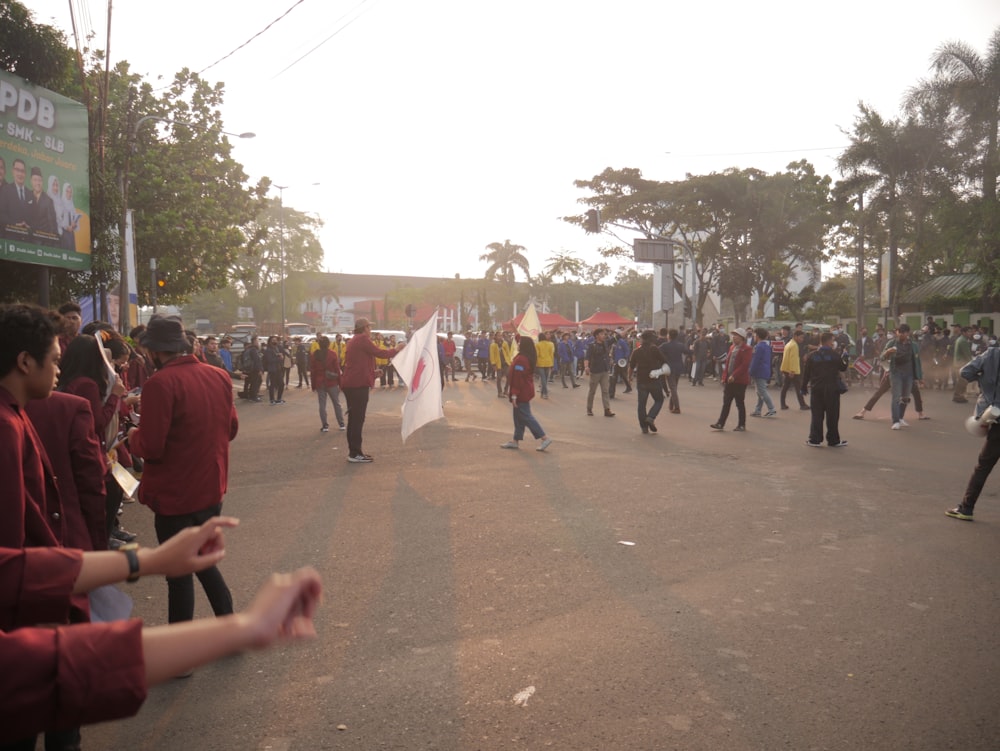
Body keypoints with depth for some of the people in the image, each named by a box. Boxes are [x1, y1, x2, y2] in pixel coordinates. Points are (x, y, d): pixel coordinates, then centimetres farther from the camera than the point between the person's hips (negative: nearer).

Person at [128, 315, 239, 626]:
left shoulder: (161, 383, -20)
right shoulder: (219, 376, 0)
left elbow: (150, 448, -20)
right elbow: (231, 428, 10)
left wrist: (134, 435, 0)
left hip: (175, 496, -6)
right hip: (213, 490, 6)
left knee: (179, 573, 8)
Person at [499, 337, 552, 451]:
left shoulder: (520, 359, -22)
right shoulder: (529, 358, 8)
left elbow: (518, 378, -23)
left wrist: (514, 394, -21)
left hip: (521, 393, -10)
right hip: (526, 392, 10)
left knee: (526, 416, -4)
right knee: (519, 416, 14)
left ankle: (545, 438, -4)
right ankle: (515, 441, 21)